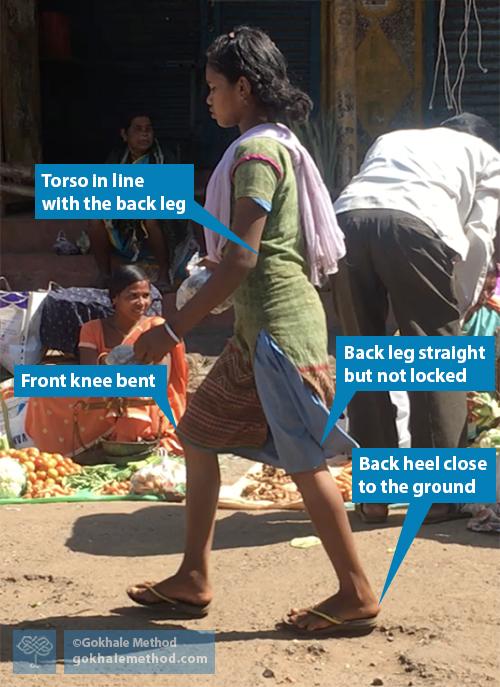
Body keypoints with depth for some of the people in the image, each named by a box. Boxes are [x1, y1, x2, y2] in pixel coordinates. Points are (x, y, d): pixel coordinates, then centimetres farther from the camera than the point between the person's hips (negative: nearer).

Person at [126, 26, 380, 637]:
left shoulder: (256, 152, -14)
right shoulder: (277, 145, 16)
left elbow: (241, 258, -21)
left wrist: (175, 329, -19)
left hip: (276, 323, -10)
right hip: (259, 328, 10)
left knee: (303, 458, -4)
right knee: (199, 434, 13)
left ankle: (356, 596, 6)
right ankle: (192, 580, 20)